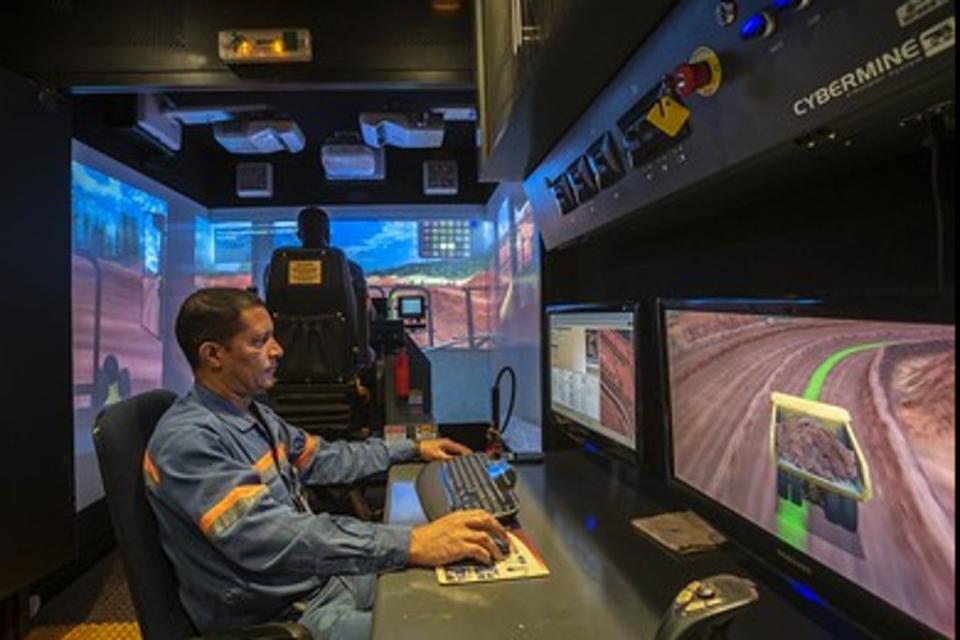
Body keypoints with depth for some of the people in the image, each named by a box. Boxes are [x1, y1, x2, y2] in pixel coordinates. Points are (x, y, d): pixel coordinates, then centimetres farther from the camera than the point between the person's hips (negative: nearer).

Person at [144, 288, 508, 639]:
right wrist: (410, 544, -41)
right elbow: (269, 537, -35)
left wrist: (412, 449, 20)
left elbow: (322, 459, 20)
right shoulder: (187, 439, -23)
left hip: (323, 576, 9)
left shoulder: (254, 414, 6)